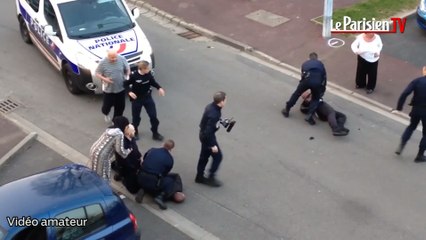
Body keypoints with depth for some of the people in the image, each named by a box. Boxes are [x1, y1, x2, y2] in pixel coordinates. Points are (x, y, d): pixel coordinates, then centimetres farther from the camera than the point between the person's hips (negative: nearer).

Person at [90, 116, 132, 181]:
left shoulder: (110, 129, 10)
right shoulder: (119, 134, -16)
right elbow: (120, 150, -15)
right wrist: (129, 151, 4)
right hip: (101, 155, -9)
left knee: (97, 174, 24)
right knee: (103, 177, 6)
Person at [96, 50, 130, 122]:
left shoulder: (122, 59, -12)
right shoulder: (103, 62, -17)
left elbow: (127, 69, 3)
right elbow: (97, 73, -8)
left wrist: (126, 77, -10)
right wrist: (104, 79, -24)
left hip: (121, 88, 2)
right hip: (108, 89, -2)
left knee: (120, 106, 12)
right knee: (107, 104, 11)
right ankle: (106, 114, 48)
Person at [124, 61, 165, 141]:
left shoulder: (149, 74, -11)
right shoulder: (134, 76, -23)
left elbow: (153, 82, 7)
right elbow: (126, 84, -11)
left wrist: (159, 88, -8)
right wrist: (130, 92, -26)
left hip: (147, 97, 3)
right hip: (137, 98, -3)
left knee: (153, 115, 3)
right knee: (136, 117, 11)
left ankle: (155, 133, 19)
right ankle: (135, 132, 36)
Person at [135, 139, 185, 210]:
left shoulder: (152, 150, 7)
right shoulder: (170, 159, -1)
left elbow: (143, 161, 17)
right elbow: (165, 173, 8)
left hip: (141, 179, 4)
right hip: (154, 183, -4)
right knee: (176, 178, 12)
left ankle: (142, 190, 9)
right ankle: (161, 196, -6)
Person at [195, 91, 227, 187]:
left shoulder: (211, 106, -7)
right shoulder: (214, 114, -34)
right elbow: (209, 131, -30)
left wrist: (220, 122, 11)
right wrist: (213, 145, -22)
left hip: (204, 134, 9)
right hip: (208, 136, -9)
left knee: (204, 156, 21)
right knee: (218, 156, 6)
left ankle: (199, 177, 35)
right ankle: (211, 178, 17)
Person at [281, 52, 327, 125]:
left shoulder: (305, 63, 35)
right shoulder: (320, 63, 32)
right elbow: (324, 76, 25)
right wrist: (322, 90, 32)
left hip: (307, 79, 0)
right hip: (318, 81, 0)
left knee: (297, 93, 22)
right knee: (315, 99, 19)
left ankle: (287, 110, 28)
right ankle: (310, 115, 0)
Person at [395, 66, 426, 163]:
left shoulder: (417, 81, -10)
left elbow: (405, 94, -18)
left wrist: (399, 106, -9)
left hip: (416, 110, 2)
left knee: (411, 127, 27)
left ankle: (401, 145, 16)